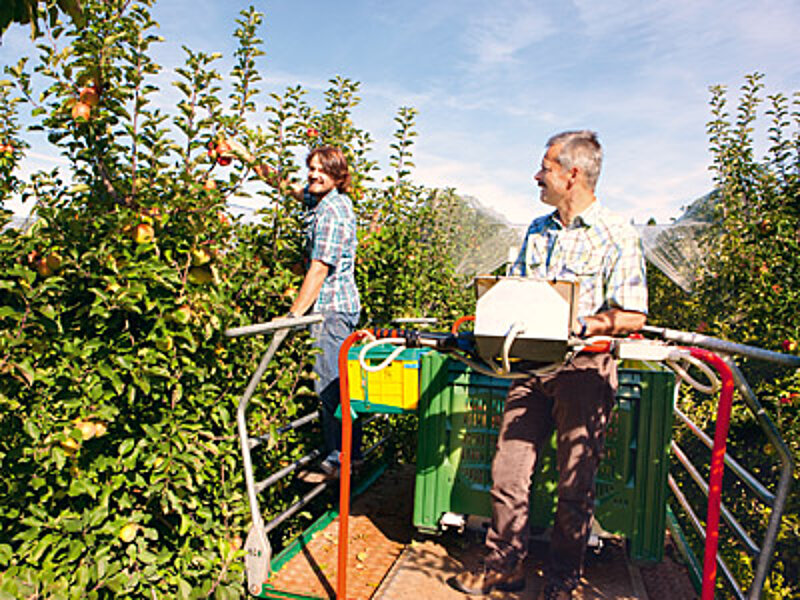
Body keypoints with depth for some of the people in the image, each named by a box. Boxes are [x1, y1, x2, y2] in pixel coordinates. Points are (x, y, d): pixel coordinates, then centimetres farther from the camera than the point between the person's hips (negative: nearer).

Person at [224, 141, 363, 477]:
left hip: (332, 308, -10)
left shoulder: (333, 213, -17)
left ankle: (339, 461, 7)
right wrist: (249, 159, 20)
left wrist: (294, 315, -17)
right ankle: (353, 453, 24)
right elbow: (285, 186, 24)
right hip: (340, 307, 10)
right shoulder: (319, 198, 12)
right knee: (340, 383, 14)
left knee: (330, 386, -4)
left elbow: (320, 270, -20)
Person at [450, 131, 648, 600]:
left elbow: (633, 316, -7)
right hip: (531, 364, 5)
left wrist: (577, 326, -21)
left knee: (576, 482, 6)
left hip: (584, 369, -5)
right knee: (509, 468, 6)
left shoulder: (618, 236, -4)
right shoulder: (537, 230, 14)